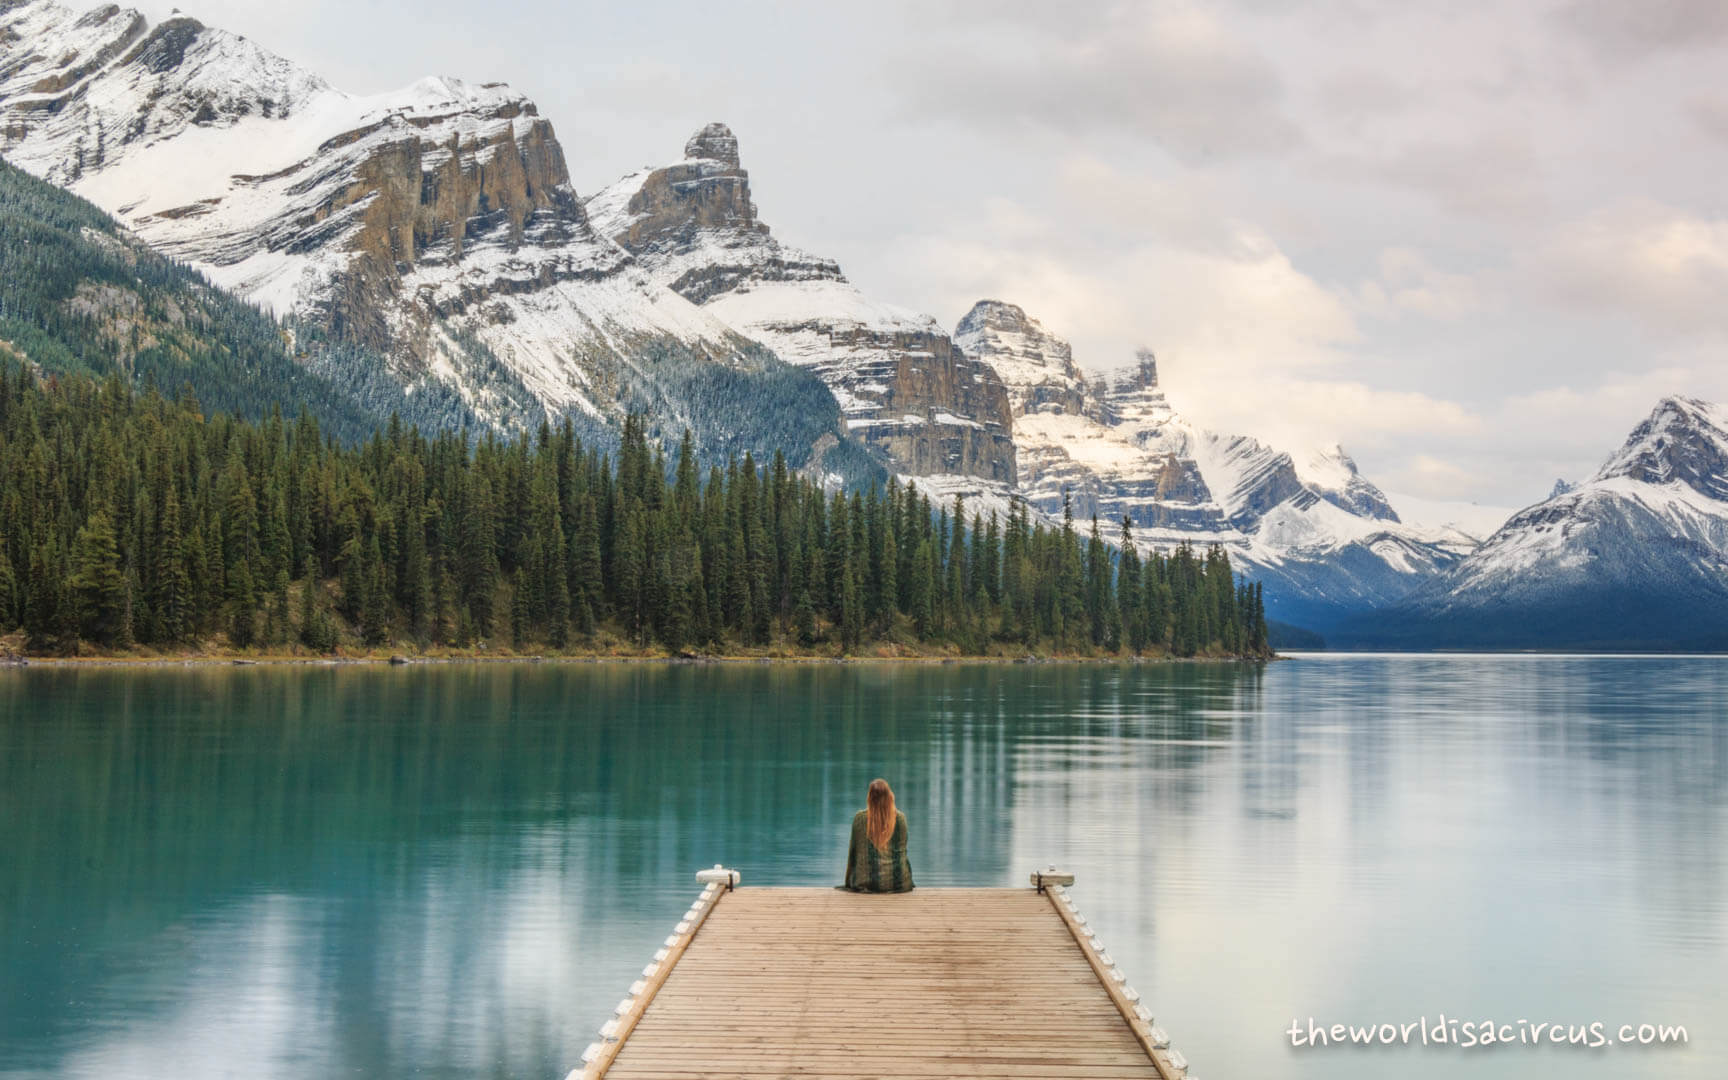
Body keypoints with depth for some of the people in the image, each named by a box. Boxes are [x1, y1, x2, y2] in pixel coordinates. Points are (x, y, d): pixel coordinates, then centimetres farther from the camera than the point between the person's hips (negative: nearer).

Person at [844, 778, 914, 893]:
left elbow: (853, 852, 2)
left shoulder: (859, 817, -5)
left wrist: (848, 883, 14)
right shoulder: (900, 818, -4)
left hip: (865, 882, 0)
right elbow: (902, 850, 5)